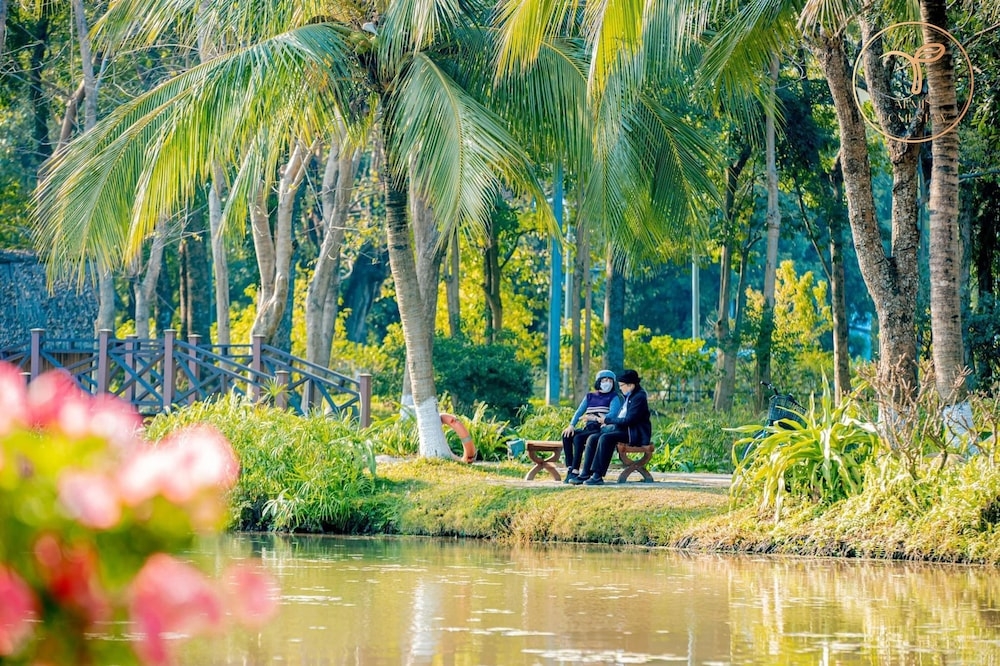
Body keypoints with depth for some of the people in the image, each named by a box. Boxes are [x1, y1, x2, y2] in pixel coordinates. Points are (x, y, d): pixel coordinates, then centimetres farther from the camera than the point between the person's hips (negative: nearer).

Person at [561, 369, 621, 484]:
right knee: (567, 436, -21)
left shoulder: (614, 397, 5)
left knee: (578, 438, -31)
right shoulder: (590, 396, 20)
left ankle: (575, 471, -32)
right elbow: (579, 412, 10)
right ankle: (569, 470, -26)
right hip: (587, 429, 5)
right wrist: (571, 425, -9)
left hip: (601, 429, -5)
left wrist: (595, 418, -24)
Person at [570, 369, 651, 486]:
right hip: (621, 429, 10)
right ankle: (585, 474, -16)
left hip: (633, 434, -10)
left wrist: (607, 420, -13)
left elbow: (629, 420, -19)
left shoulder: (639, 397, -11)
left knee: (605, 438, -32)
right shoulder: (627, 397, 19)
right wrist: (607, 422, 4)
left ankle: (598, 476, -34)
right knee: (592, 438, -9)